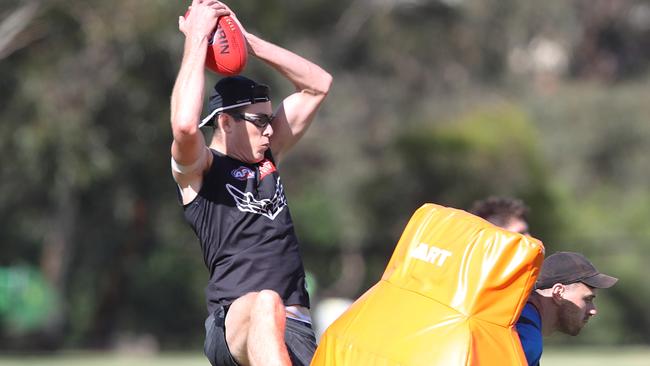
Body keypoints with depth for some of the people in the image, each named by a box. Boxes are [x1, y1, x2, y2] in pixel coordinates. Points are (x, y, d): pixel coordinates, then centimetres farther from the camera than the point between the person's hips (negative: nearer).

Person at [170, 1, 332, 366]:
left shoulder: (267, 159, 23)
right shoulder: (196, 169, 5)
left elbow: (318, 84, 24)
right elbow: (185, 126, -20)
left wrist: (247, 40, 15)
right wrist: (197, 39, -10)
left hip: (296, 332, 7)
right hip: (232, 329, -7)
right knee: (266, 304, -40)